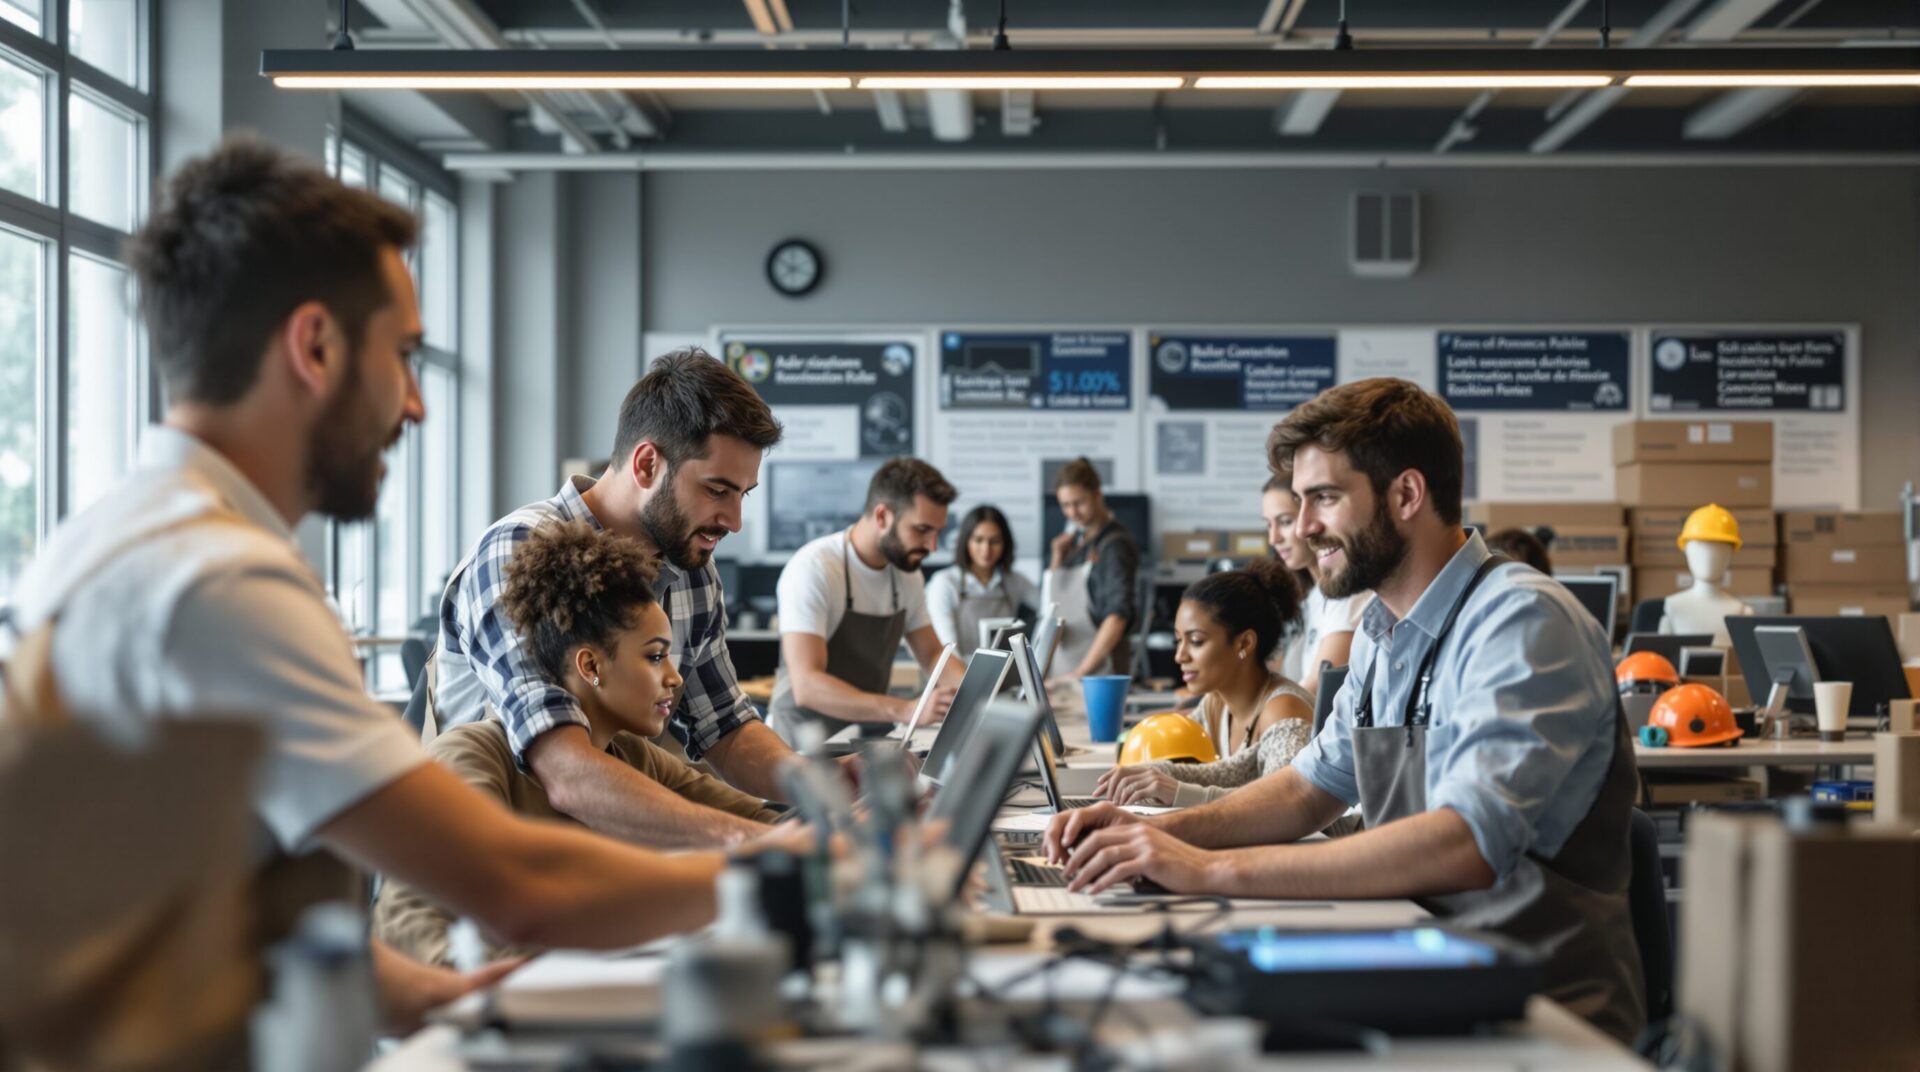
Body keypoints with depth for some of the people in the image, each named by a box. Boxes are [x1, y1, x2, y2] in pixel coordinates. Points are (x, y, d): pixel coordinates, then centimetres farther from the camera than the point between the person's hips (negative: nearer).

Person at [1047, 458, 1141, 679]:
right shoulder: (1075, 539, 13)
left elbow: (1118, 616, -18)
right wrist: (1057, 558, 5)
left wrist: (1083, 671, -24)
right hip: (1063, 664, 6)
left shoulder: (1115, 544, -9)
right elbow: (1050, 600, 21)